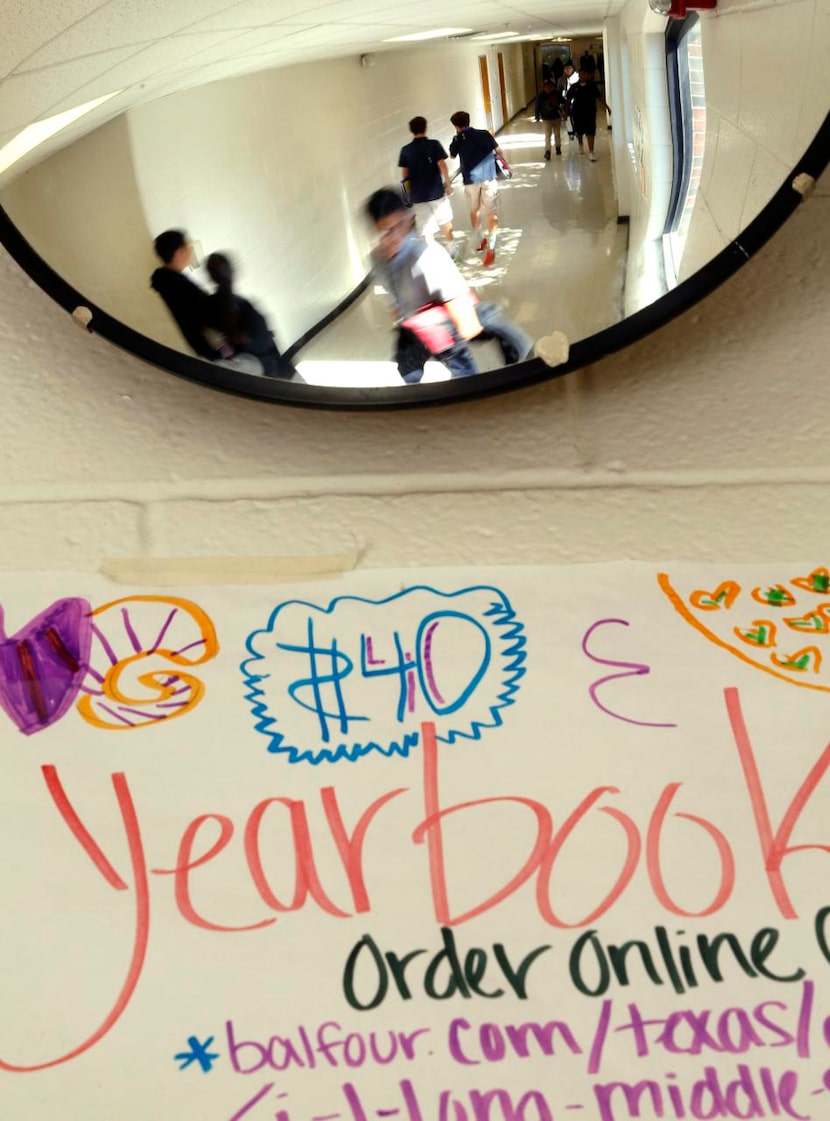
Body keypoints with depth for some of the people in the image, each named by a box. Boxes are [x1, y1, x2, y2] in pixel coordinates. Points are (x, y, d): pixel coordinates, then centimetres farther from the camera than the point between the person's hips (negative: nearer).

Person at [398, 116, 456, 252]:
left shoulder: (405, 150, 0)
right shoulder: (434, 145, -6)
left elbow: (404, 174, 3)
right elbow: (442, 166, -9)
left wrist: (409, 192, 14)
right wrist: (448, 183, 0)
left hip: (417, 195, 1)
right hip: (436, 191, -1)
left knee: (426, 228, 6)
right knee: (445, 221, 19)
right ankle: (451, 249, 27)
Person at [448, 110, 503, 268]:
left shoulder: (457, 139, 1)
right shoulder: (484, 134, -1)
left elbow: (452, 155, 20)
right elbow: (498, 151, 8)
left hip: (470, 179, 2)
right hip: (488, 177, -1)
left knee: (474, 210, 23)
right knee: (492, 213, -1)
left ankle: (478, 242, 34)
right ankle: (490, 247, -14)